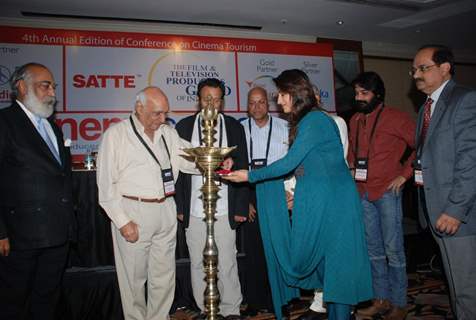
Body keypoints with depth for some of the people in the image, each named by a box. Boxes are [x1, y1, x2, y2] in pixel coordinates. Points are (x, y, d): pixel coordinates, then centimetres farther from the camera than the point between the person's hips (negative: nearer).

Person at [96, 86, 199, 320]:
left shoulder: (169, 133, 11)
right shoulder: (116, 134, -4)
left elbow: (190, 159, 7)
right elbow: (106, 183, -6)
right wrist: (122, 221, -11)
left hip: (166, 211, 5)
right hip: (132, 214, -4)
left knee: (164, 276, 13)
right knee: (134, 277, 8)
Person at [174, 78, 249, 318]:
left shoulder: (234, 127, 6)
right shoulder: (184, 127, 6)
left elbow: (242, 168, 5)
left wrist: (241, 208, 0)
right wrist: (179, 207, 0)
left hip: (225, 210, -1)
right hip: (193, 210, 1)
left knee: (227, 264, 4)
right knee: (198, 263, 10)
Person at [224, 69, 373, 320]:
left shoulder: (314, 120, -16)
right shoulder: (302, 121, 13)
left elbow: (289, 163, -19)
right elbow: (297, 165, 14)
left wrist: (250, 176, -13)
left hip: (330, 202, -9)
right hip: (316, 200, 9)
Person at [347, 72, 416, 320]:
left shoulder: (395, 117, -5)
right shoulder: (355, 121, 11)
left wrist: (404, 174, -10)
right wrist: (352, 169, 10)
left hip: (387, 191, -5)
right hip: (363, 193, 6)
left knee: (393, 250, 1)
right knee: (374, 251, 12)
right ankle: (381, 300, 25)